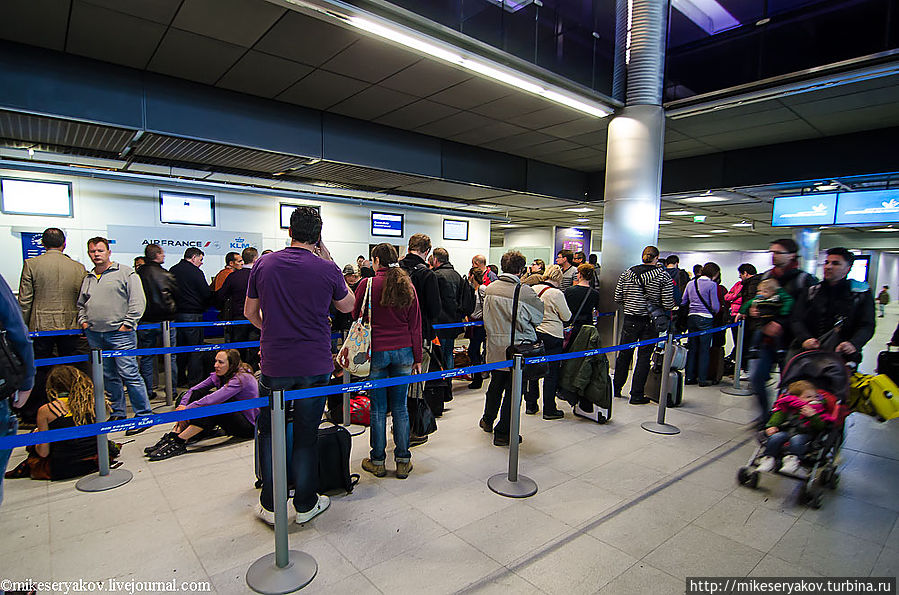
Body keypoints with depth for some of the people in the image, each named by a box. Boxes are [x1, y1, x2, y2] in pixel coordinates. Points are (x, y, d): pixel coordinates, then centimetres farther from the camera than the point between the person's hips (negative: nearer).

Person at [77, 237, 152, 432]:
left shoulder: (125, 273, -2)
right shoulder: (88, 278, 17)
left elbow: (138, 301, -8)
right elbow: (81, 304, 29)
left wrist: (127, 324, -12)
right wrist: (83, 320, 12)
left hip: (119, 333, -6)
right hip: (94, 335, 7)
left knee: (129, 375, -10)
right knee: (109, 377, 12)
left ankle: (144, 415, -5)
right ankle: (117, 414, 23)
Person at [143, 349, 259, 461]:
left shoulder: (242, 378, -23)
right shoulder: (218, 375, 3)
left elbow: (215, 398, -32)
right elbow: (193, 390, -3)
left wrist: (187, 408, -26)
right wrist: (181, 406, -19)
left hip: (249, 425, -8)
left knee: (213, 404, -33)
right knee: (198, 394, -8)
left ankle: (178, 442, -27)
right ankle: (173, 435, -16)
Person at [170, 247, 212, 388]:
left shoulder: (172, 270, 9)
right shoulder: (195, 272, -12)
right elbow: (207, 294, -12)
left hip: (176, 313, 7)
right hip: (192, 314, -7)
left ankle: (179, 379, 22)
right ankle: (194, 380, 3)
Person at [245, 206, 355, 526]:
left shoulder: (264, 264, -2)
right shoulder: (327, 268, -9)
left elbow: (250, 312, 8)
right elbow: (347, 306, 9)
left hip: (274, 365, 1)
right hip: (315, 365, -1)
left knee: (269, 433, 17)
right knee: (306, 436, 12)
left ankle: (270, 506, 26)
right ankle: (305, 504, 25)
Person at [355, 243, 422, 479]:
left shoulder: (367, 284, -6)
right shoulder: (407, 286, 4)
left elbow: (355, 317, 3)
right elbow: (415, 325, 6)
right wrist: (417, 359, 11)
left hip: (376, 352, -3)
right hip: (403, 351, 3)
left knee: (378, 409, 6)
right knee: (400, 407, 10)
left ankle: (378, 461, 18)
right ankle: (403, 461, 19)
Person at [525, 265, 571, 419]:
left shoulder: (533, 289, 2)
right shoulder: (556, 293, -16)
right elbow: (566, 317, -6)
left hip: (534, 334, 6)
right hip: (552, 336, -6)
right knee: (551, 373, 3)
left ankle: (530, 405, 25)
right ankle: (549, 410, 10)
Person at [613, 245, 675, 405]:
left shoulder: (627, 273, 0)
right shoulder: (663, 275, -6)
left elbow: (617, 298, 2)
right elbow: (668, 305, -9)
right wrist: (655, 303, 11)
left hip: (630, 321, 2)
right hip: (650, 322, -2)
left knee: (624, 354, 15)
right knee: (644, 357, 6)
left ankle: (616, 388, 27)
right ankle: (636, 395, 11)